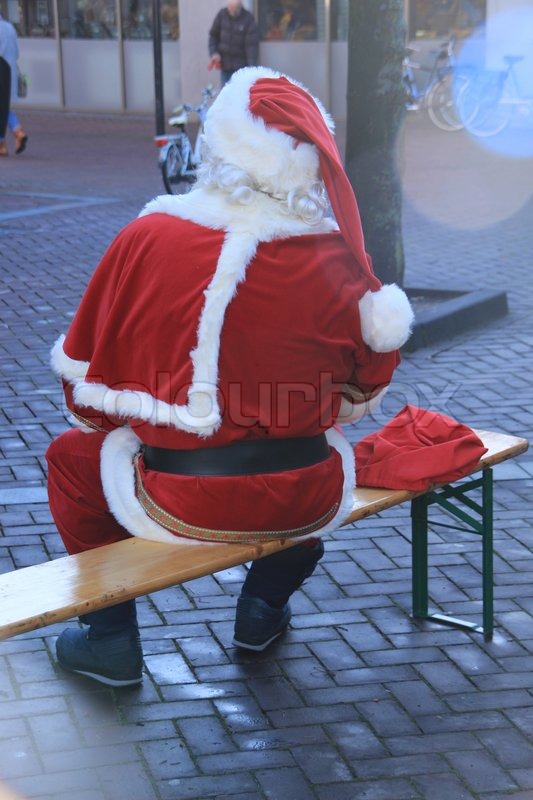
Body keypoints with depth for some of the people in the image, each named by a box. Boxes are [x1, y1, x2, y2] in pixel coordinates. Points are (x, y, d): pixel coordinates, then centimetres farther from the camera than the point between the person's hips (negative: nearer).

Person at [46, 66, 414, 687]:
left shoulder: (147, 239, -11)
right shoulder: (337, 261, -9)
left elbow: (85, 383, -1)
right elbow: (367, 384, 8)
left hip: (178, 506, -2)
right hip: (307, 504, 2)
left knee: (71, 457, 26)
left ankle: (110, 638, 28)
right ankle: (266, 605, 40)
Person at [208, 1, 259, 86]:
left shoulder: (248, 19, -13)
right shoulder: (222, 15, -2)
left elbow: (252, 44, -17)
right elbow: (213, 35, 8)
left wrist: (251, 66, -25)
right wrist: (213, 52, -6)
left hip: (241, 66, -4)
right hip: (224, 63, 4)